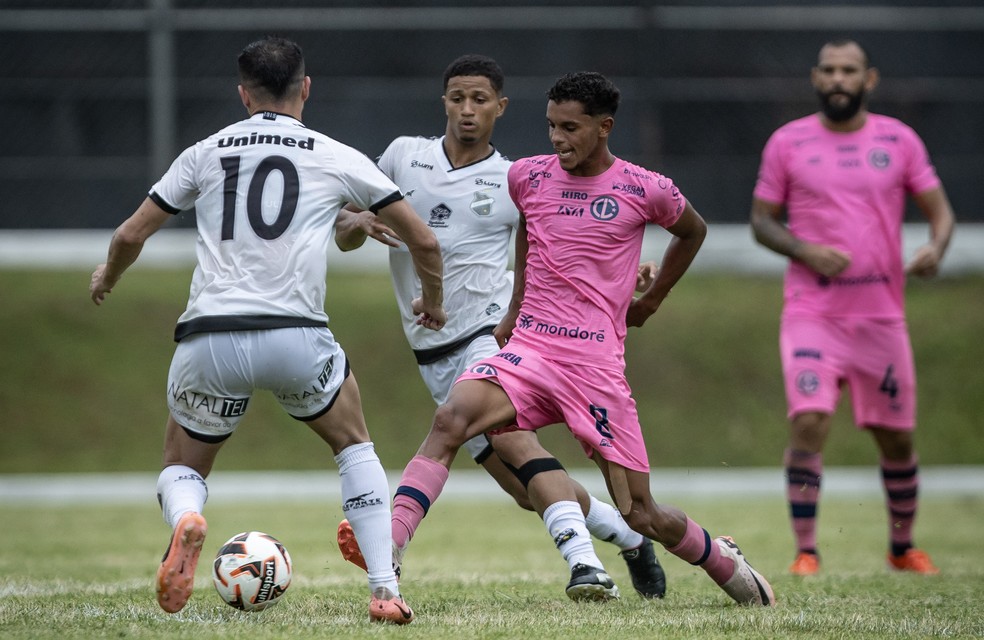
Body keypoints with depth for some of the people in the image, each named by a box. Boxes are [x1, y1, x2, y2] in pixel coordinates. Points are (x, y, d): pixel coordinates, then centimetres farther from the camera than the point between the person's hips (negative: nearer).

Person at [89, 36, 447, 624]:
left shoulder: (205, 154, 14)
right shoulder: (337, 158, 10)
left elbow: (130, 236, 18)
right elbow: (424, 242, 15)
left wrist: (107, 279, 41)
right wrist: (433, 303, 35)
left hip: (209, 342, 1)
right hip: (296, 334, -1)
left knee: (182, 469, 22)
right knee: (355, 447, 25)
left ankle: (185, 520, -15)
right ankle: (385, 591, 8)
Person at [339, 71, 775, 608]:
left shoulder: (645, 191, -3)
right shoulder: (527, 176, 5)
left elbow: (692, 232, 20)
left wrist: (651, 300, 21)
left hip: (596, 364, -2)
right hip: (528, 349, 2)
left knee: (639, 513, 0)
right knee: (450, 419, -28)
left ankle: (723, 560, 31)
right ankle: (388, 550, -33)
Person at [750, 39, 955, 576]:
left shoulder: (898, 140, 5)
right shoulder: (788, 143, 2)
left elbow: (940, 210, 8)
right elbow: (762, 220, 6)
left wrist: (935, 249, -15)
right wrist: (806, 251, -13)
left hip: (882, 314, 2)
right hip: (811, 313, -2)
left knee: (896, 437, 8)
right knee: (808, 421, -19)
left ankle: (902, 547, 28)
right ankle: (805, 551, -12)